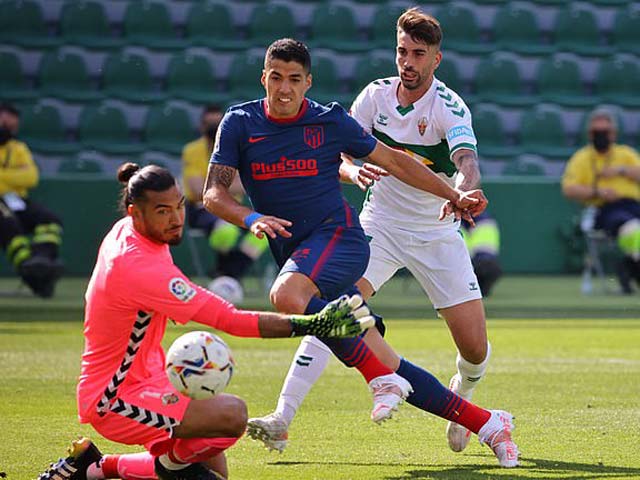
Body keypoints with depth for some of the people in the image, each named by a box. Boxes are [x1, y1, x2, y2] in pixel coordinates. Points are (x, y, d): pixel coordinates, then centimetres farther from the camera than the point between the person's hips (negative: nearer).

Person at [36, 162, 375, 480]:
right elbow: (230, 320, -31)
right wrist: (312, 325, -33)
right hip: (114, 402, -11)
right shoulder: (140, 269, -28)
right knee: (232, 414, -31)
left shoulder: (125, 231, 1)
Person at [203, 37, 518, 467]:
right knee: (383, 364, -2)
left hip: (338, 235, -4)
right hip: (293, 251, 4)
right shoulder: (240, 124, 5)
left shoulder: (330, 121, 0)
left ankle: (383, 380, -29)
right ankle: (486, 423, 6)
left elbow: (393, 161, 10)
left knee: (287, 294, -37)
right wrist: (251, 218, -21)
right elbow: (214, 193, -1)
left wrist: (454, 195, 7)